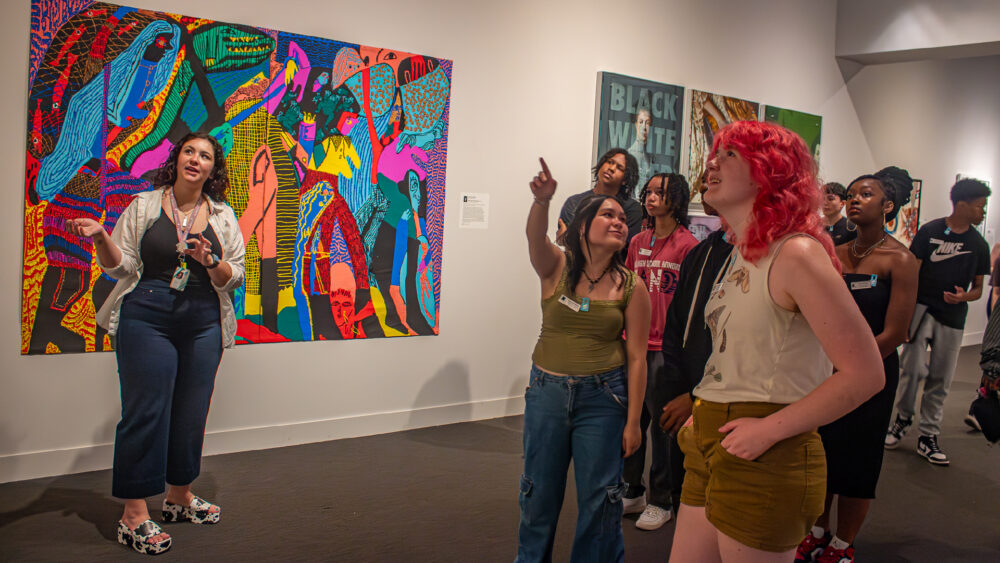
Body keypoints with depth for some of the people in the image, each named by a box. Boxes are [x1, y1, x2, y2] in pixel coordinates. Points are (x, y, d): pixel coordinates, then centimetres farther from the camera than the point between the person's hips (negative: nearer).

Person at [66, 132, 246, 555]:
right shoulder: (144, 206, 6)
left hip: (203, 324, 3)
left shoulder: (223, 217, 10)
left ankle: (179, 496, 26)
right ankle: (134, 515, 3)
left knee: (191, 412, 8)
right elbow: (121, 266, 3)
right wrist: (101, 237, -14)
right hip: (147, 318, -3)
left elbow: (234, 278, 7)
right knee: (145, 410, -5)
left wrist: (210, 260, -12)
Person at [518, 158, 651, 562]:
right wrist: (541, 201, -47)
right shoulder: (556, 267, -4)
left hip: (602, 399, -1)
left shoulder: (631, 287, -6)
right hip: (546, 392, 1)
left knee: (599, 498, 8)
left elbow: (636, 358, -5)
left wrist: (632, 422, -6)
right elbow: (535, 237, -27)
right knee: (539, 493, 15)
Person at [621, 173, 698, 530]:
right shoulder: (638, 242, 11)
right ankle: (633, 492, 27)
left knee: (661, 423, 4)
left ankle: (661, 501, 18)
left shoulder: (687, 245, -7)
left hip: (666, 346, -5)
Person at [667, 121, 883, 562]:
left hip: (763, 460, -8)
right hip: (712, 448, 8)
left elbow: (865, 374, -19)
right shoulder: (740, 254, 12)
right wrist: (703, 413, 10)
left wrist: (770, 428, -18)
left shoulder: (796, 253, -15)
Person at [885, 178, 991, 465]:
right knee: (914, 367, -17)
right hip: (922, 308, -3)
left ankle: (928, 437, 16)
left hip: (952, 318, 3)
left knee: (940, 379, 5)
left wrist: (964, 297, -9)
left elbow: (978, 287, 15)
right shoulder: (929, 231, -2)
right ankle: (903, 417, 9)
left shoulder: (978, 244, 9)